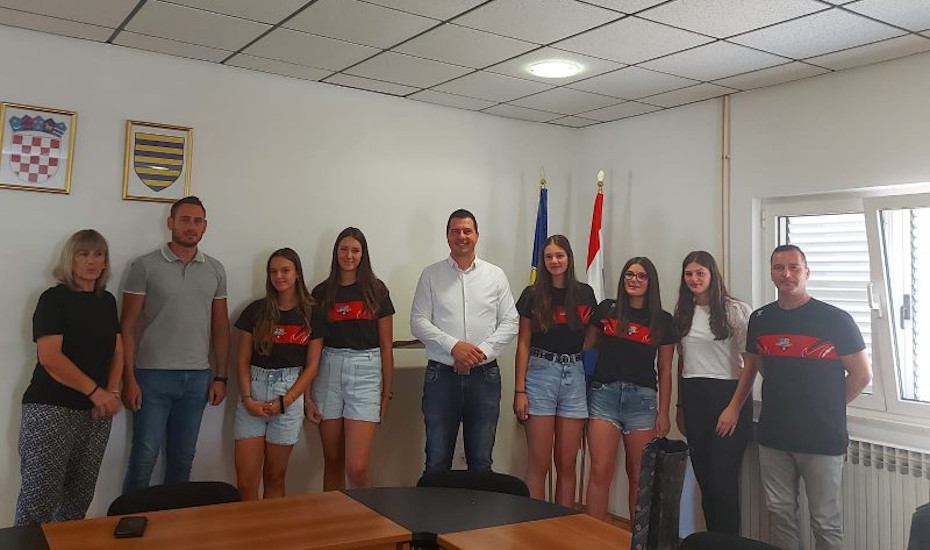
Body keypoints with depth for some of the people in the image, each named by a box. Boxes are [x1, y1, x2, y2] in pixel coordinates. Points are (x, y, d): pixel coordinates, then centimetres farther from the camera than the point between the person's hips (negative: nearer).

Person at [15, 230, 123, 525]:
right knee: (39, 498, -6)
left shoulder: (107, 301, 14)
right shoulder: (54, 299, -5)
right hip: (51, 410, -6)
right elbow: (49, 357, -15)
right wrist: (95, 391, -15)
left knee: (79, 497, 10)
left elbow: (117, 351, 14)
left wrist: (112, 393, -2)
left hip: (95, 413, 6)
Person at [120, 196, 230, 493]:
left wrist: (220, 377, 6)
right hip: (153, 376, -3)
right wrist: (129, 379, -9)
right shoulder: (145, 266, -2)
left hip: (197, 378, 3)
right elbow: (128, 326, -3)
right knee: (144, 458, 0)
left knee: (183, 459, 11)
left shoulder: (215, 270, 9)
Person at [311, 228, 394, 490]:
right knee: (332, 461, 10)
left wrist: (386, 392, 3)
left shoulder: (376, 290, 5)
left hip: (365, 372, -2)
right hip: (328, 372, 2)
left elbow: (386, 345, 6)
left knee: (357, 468, -9)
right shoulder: (322, 292, 9)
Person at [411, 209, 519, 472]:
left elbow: (510, 322, 4)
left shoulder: (496, 275, 8)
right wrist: (453, 346, -15)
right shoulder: (431, 275, 5)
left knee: (481, 461, 10)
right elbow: (418, 322, -2)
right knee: (437, 461, 6)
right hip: (441, 375, -1)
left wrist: (483, 351, -11)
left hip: (484, 375, 1)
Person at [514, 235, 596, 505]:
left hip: (575, 376, 3)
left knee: (567, 463, 8)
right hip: (540, 374, -2)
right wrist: (519, 391, -5)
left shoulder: (585, 293, 8)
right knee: (538, 463, 0)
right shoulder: (533, 295, 1)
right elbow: (523, 344, 0)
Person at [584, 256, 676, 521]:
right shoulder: (606, 309, 7)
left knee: (639, 476, 7)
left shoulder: (662, 320, 8)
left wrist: (664, 414, 5)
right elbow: (586, 345, 16)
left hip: (643, 398, 1)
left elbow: (664, 370, 9)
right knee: (600, 472, -7)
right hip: (604, 393, -1)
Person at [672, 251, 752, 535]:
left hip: (727, 395, -5)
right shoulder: (683, 313, 12)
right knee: (703, 476, 10)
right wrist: (681, 405, 16)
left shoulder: (735, 309, -6)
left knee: (723, 477, -5)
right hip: (693, 397, 5)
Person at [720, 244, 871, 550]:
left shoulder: (835, 319, -7)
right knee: (779, 513, 13)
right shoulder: (760, 319, 6)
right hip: (773, 436, 4)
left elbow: (862, 374, -1)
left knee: (826, 522, 6)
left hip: (822, 439, -4)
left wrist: (828, 408, 3)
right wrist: (734, 406, 12)